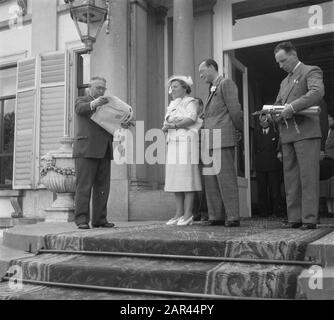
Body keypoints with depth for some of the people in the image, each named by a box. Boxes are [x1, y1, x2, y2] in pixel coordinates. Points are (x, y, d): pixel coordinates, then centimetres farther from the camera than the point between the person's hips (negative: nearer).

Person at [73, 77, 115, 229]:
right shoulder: (82, 100, 9)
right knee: (84, 185, -7)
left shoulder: (105, 105, 27)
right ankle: (81, 219, -5)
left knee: (102, 187, 3)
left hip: (104, 151, 6)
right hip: (86, 149, -6)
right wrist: (94, 103, -34)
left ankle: (99, 219, 8)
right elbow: (80, 109, -14)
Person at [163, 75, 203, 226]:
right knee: (175, 180, 3)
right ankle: (179, 214, 6)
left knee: (186, 177, -10)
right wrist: (165, 127, -2)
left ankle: (188, 215, -9)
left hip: (186, 142, -7)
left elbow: (191, 119, -14)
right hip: (173, 144, 8)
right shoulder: (172, 106, 25)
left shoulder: (190, 102, 3)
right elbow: (166, 125, 19)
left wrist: (175, 125, -17)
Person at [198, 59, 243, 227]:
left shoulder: (226, 83, -1)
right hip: (209, 141, 9)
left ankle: (232, 217, -5)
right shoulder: (212, 89, 25)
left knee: (225, 177, -9)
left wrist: (240, 129, 1)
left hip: (222, 137, -9)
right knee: (210, 180, 6)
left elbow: (234, 109, -5)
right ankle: (216, 216, 10)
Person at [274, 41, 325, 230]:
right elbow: (278, 104, 23)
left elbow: (317, 92, -17)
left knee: (308, 176, -7)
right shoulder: (285, 81, 26)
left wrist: (291, 107, -23)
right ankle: (295, 218, 8)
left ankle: (310, 219, -4)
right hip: (287, 135, 7)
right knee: (291, 177, 4)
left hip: (306, 131, -7)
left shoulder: (311, 71, 2)